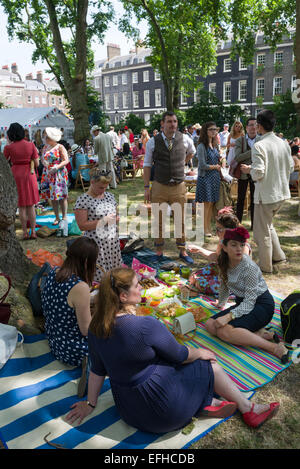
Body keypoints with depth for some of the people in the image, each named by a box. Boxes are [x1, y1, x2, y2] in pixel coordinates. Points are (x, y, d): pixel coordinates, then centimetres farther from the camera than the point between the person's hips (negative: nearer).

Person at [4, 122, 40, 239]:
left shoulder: (8, 147, -7)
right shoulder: (31, 145, -4)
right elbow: (36, 164, -4)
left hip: (16, 176, -1)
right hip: (29, 175, 1)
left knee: (21, 206, 7)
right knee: (31, 206, 11)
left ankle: (25, 233, 10)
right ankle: (33, 232, 11)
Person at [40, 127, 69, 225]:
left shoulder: (60, 147, -5)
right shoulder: (45, 147, 12)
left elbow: (66, 160, -9)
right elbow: (42, 159, 19)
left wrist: (57, 167, -23)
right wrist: (44, 163, -5)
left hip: (59, 174, -5)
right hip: (48, 174, 5)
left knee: (61, 196, -3)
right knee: (52, 196, 5)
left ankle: (64, 217, 6)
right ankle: (57, 217, 14)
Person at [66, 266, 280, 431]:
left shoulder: (96, 327, -7)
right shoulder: (147, 326, -29)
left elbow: (97, 369, 3)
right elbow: (179, 355, -13)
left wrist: (90, 403, 18)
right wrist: (201, 353, 8)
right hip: (161, 412, -7)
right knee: (209, 365, 13)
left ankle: (206, 404, 13)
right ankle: (249, 410, 30)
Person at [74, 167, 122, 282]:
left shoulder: (109, 196, 11)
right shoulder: (83, 200, -10)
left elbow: (117, 216, 22)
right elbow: (82, 226, -15)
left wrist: (115, 218, -3)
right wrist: (104, 221, -17)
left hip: (113, 242, 6)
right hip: (95, 244, -6)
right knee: (98, 275, -4)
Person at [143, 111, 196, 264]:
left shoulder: (185, 139, 0)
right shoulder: (153, 142, -3)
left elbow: (191, 152, 24)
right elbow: (147, 165, 1)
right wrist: (147, 187, -3)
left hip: (179, 187, 1)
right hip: (159, 187, -1)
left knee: (180, 221, 9)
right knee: (158, 221, 8)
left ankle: (182, 251, 24)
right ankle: (159, 252, 23)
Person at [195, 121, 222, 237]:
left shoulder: (214, 145, 13)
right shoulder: (201, 146, -11)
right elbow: (203, 165, -16)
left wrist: (219, 167, 1)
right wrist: (215, 167, -4)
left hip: (215, 178, 7)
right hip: (205, 177, -7)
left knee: (212, 203, 8)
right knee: (207, 204, -3)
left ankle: (209, 227, 17)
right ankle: (205, 229, 7)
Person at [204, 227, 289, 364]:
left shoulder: (249, 267, -23)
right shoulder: (224, 262, -2)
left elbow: (250, 301, -25)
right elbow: (224, 286, 18)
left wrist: (229, 316, -36)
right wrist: (221, 303, 30)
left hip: (261, 304, -8)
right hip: (242, 303, 8)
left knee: (224, 331, -28)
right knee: (210, 325, -10)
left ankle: (274, 347, -25)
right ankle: (260, 334, -12)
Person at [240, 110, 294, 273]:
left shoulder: (259, 146, -19)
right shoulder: (284, 143, 3)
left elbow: (258, 173, -24)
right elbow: (291, 167, 10)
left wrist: (249, 169, -4)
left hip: (266, 195, -7)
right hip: (282, 192, 8)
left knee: (262, 231, 8)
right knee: (268, 224, 27)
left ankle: (266, 266, 19)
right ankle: (278, 255, 33)